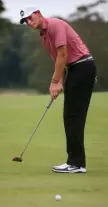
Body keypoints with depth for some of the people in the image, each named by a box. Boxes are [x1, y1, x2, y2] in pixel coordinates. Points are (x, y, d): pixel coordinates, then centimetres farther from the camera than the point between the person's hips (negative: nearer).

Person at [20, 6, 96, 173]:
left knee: (73, 115, -11)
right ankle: (76, 161, 9)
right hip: (74, 69, 10)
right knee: (71, 116, 8)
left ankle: (76, 163, -11)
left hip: (83, 67, -10)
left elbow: (63, 55, -18)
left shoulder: (55, 25, -14)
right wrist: (60, 83, 1)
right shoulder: (43, 37, 16)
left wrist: (55, 82, -14)